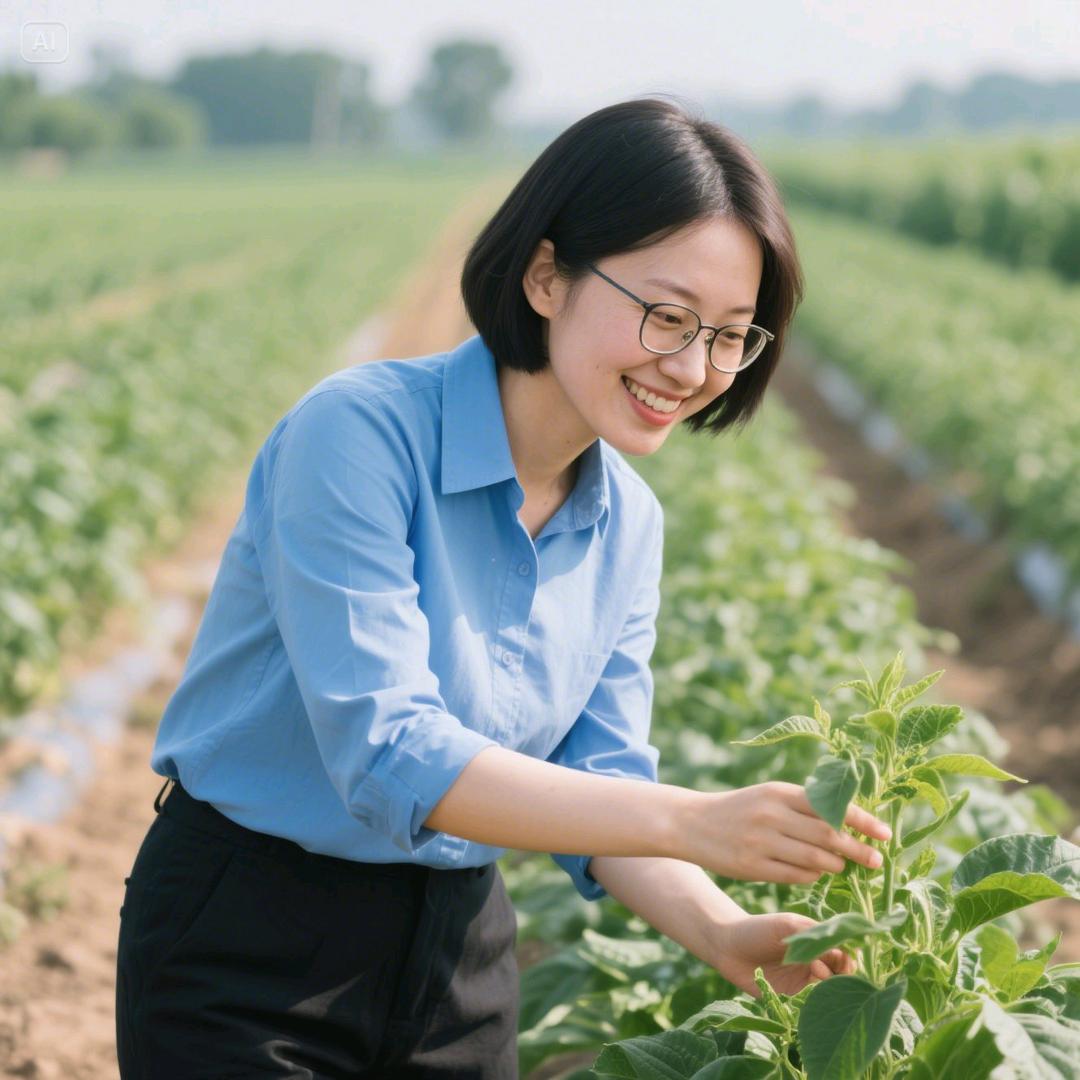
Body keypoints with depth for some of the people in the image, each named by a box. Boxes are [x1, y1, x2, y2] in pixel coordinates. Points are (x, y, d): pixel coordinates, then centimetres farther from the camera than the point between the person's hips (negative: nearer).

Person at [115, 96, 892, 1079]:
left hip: (461, 950, 6)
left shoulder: (627, 524, 0)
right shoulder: (361, 431, -22)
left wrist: (725, 934, -20)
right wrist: (691, 821, -36)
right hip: (245, 955, -6)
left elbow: (598, 787, 0)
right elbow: (385, 750, -29)